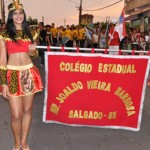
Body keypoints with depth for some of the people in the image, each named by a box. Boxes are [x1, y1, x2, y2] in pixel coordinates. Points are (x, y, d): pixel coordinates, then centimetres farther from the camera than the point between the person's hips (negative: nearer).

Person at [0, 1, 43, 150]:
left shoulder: (30, 33, 9)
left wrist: (33, 49, -1)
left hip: (29, 73, 4)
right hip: (13, 75, -3)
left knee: (27, 110, 10)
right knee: (16, 115, -3)